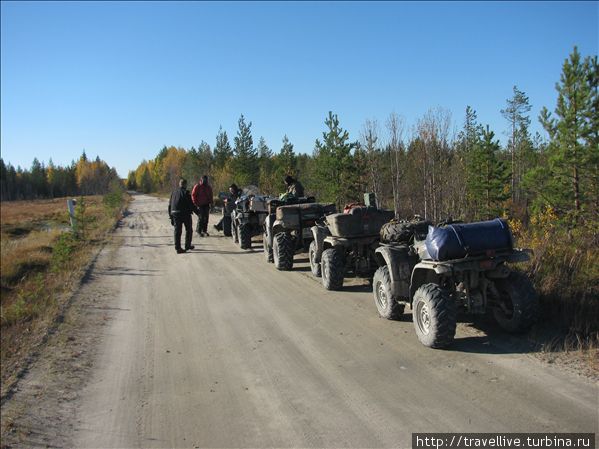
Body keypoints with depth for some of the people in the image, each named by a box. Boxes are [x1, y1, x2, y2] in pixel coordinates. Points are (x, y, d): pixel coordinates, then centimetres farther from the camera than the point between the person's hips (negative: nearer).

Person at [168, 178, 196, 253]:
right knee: (188, 230, 12)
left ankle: (178, 248, 1)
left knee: (177, 231, 5)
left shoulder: (174, 192, 11)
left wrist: (170, 215, 17)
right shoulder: (186, 192, -8)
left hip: (175, 214, 5)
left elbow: (170, 204, 13)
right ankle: (188, 246, 18)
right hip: (185, 213, -5)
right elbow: (191, 204, -12)